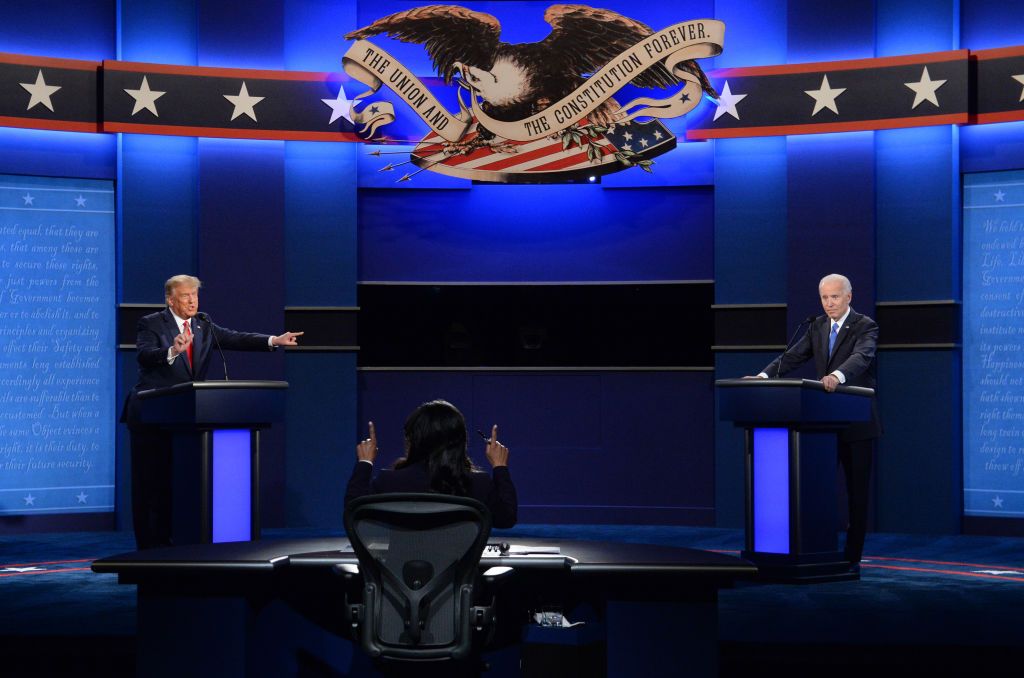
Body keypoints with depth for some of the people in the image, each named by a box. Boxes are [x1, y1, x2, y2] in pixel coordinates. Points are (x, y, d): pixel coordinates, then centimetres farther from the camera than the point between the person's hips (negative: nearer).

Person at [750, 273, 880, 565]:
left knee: (857, 491, 2)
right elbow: (793, 356, 4)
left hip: (857, 422, -5)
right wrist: (765, 375, -14)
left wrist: (837, 376, -49)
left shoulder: (865, 327, -9)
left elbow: (861, 357, -28)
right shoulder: (818, 326, 10)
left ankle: (852, 557, 9)